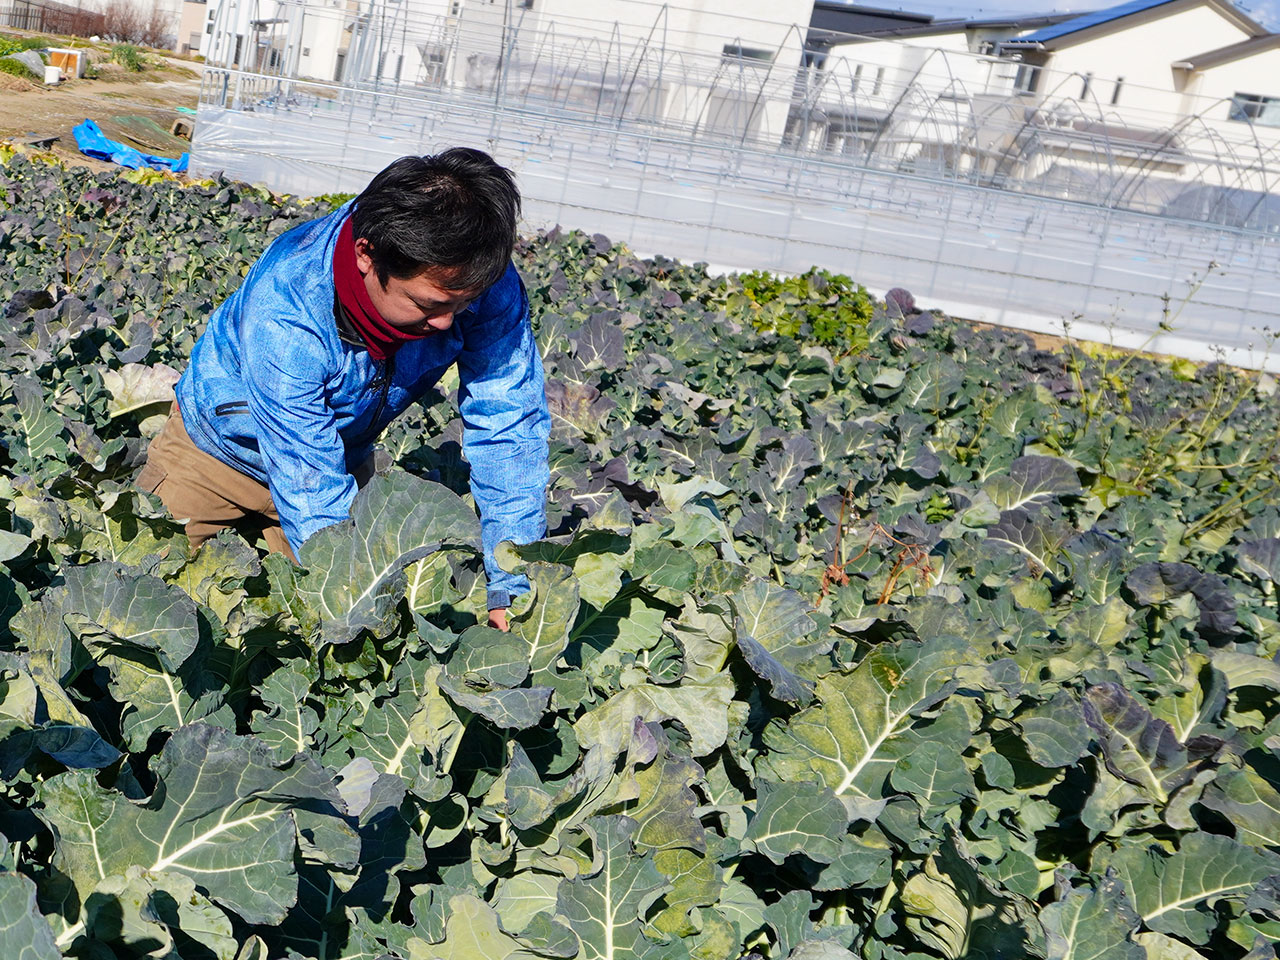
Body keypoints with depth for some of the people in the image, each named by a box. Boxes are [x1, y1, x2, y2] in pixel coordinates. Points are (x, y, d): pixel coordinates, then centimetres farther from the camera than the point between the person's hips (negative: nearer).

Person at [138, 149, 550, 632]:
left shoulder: (485, 285, -31)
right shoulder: (280, 313, -41)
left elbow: (509, 432, -29)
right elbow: (311, 491, -39)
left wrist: (512, 590, -37)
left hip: (347, 458, 3)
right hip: (221, 447, -3)